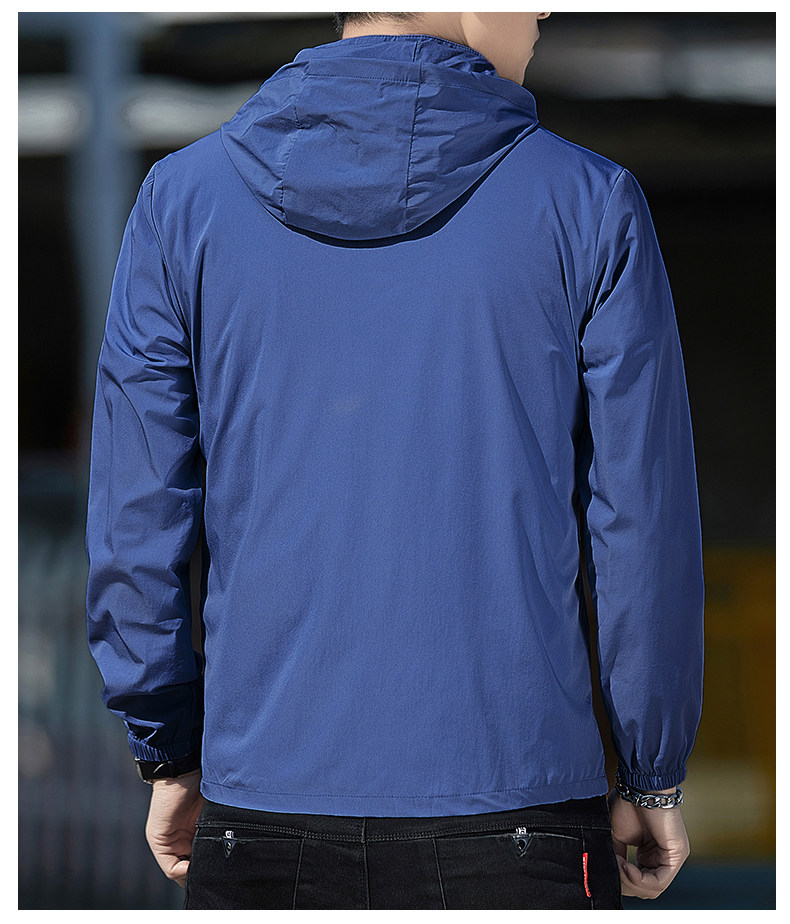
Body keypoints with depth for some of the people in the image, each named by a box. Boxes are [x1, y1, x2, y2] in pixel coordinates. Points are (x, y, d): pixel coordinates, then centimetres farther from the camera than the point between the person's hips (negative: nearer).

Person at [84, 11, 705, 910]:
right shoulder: (587, 204, -3)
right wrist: (652, 778, 10)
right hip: (516, 807, -2)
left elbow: (135, 519, 4)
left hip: (263, 813, 2)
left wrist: (171, 758, 15)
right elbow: (644, 527, -1)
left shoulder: (184, 197, 2)